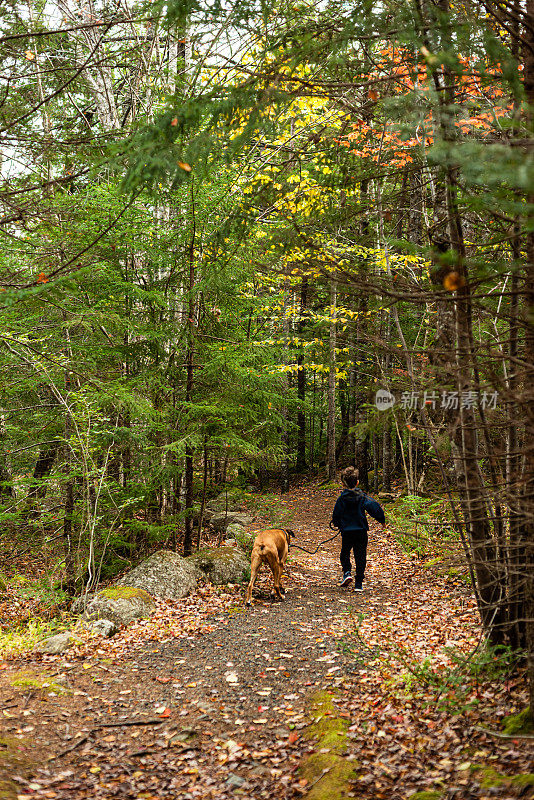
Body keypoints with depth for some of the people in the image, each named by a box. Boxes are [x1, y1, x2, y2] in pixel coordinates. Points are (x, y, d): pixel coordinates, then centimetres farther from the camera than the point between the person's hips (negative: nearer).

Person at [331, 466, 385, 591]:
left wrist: (337, 524, 21)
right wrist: (381, 519, 3)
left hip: (346, 531, 0)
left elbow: (336, 516, 0)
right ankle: (359, 584, 4)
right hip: (361, 531, 0)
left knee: (345, 553, 21)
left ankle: (347, 572, -2)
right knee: (360, 557, 6)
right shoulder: (362, 497, -3)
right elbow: (374, 507, -10)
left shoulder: (341, 499, -4)